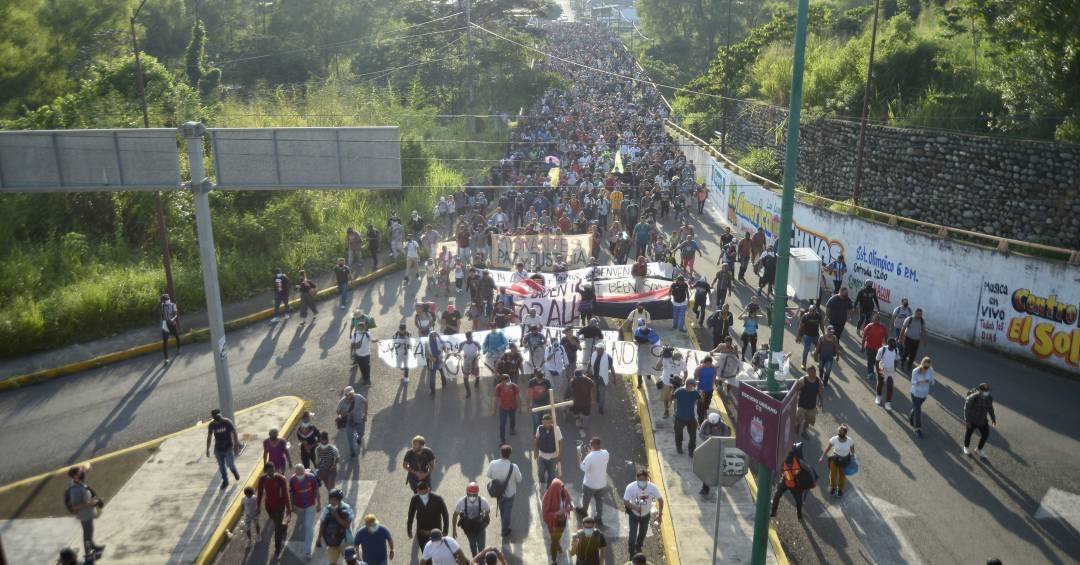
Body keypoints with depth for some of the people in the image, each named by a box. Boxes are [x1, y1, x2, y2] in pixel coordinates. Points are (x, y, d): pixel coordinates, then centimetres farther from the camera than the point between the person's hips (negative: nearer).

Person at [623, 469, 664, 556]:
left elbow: (660, 500, -12)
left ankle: (638, 547, 54)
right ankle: (632, 554, 18)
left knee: (643, 533, 24)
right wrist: (635, 508, -38)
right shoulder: (630, 487, -32)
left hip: (646, 514, 2)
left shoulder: (652, 487, -28)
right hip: (634, 514, -2)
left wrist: (660, 514, -6)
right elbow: (625, 502, -22)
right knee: (633, 535, -4)